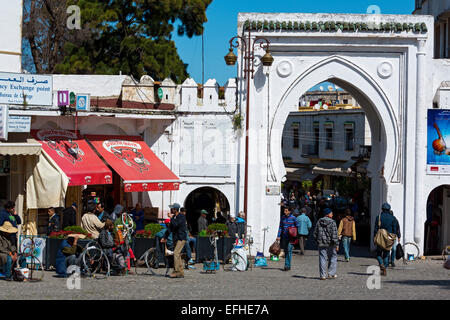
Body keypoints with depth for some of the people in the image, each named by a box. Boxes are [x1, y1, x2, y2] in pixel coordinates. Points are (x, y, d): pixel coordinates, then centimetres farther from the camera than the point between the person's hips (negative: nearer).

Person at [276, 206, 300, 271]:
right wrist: (278, 236, 3)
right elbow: (280, 227, 9)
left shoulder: (293, 218, -6)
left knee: (289, 250, -12)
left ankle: (287, 265, -11)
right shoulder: (283, 218, 6)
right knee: (285, 251, 9)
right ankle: (287, 266, 19)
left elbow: (297, 227, 3)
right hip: (284, 237, 5)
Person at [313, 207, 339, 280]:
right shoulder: (332, 222, -9)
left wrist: (318, 241, 22)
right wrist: (336, 244, -11)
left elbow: (315, 234, 10)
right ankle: (331, 274, 10)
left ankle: (323, 275, 2)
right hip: (331, 244, -4)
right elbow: (334, 234, -14)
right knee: (333, 258, 11)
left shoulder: (319, 222, 6)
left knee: (322, 259, 5)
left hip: (321, 244, 4)